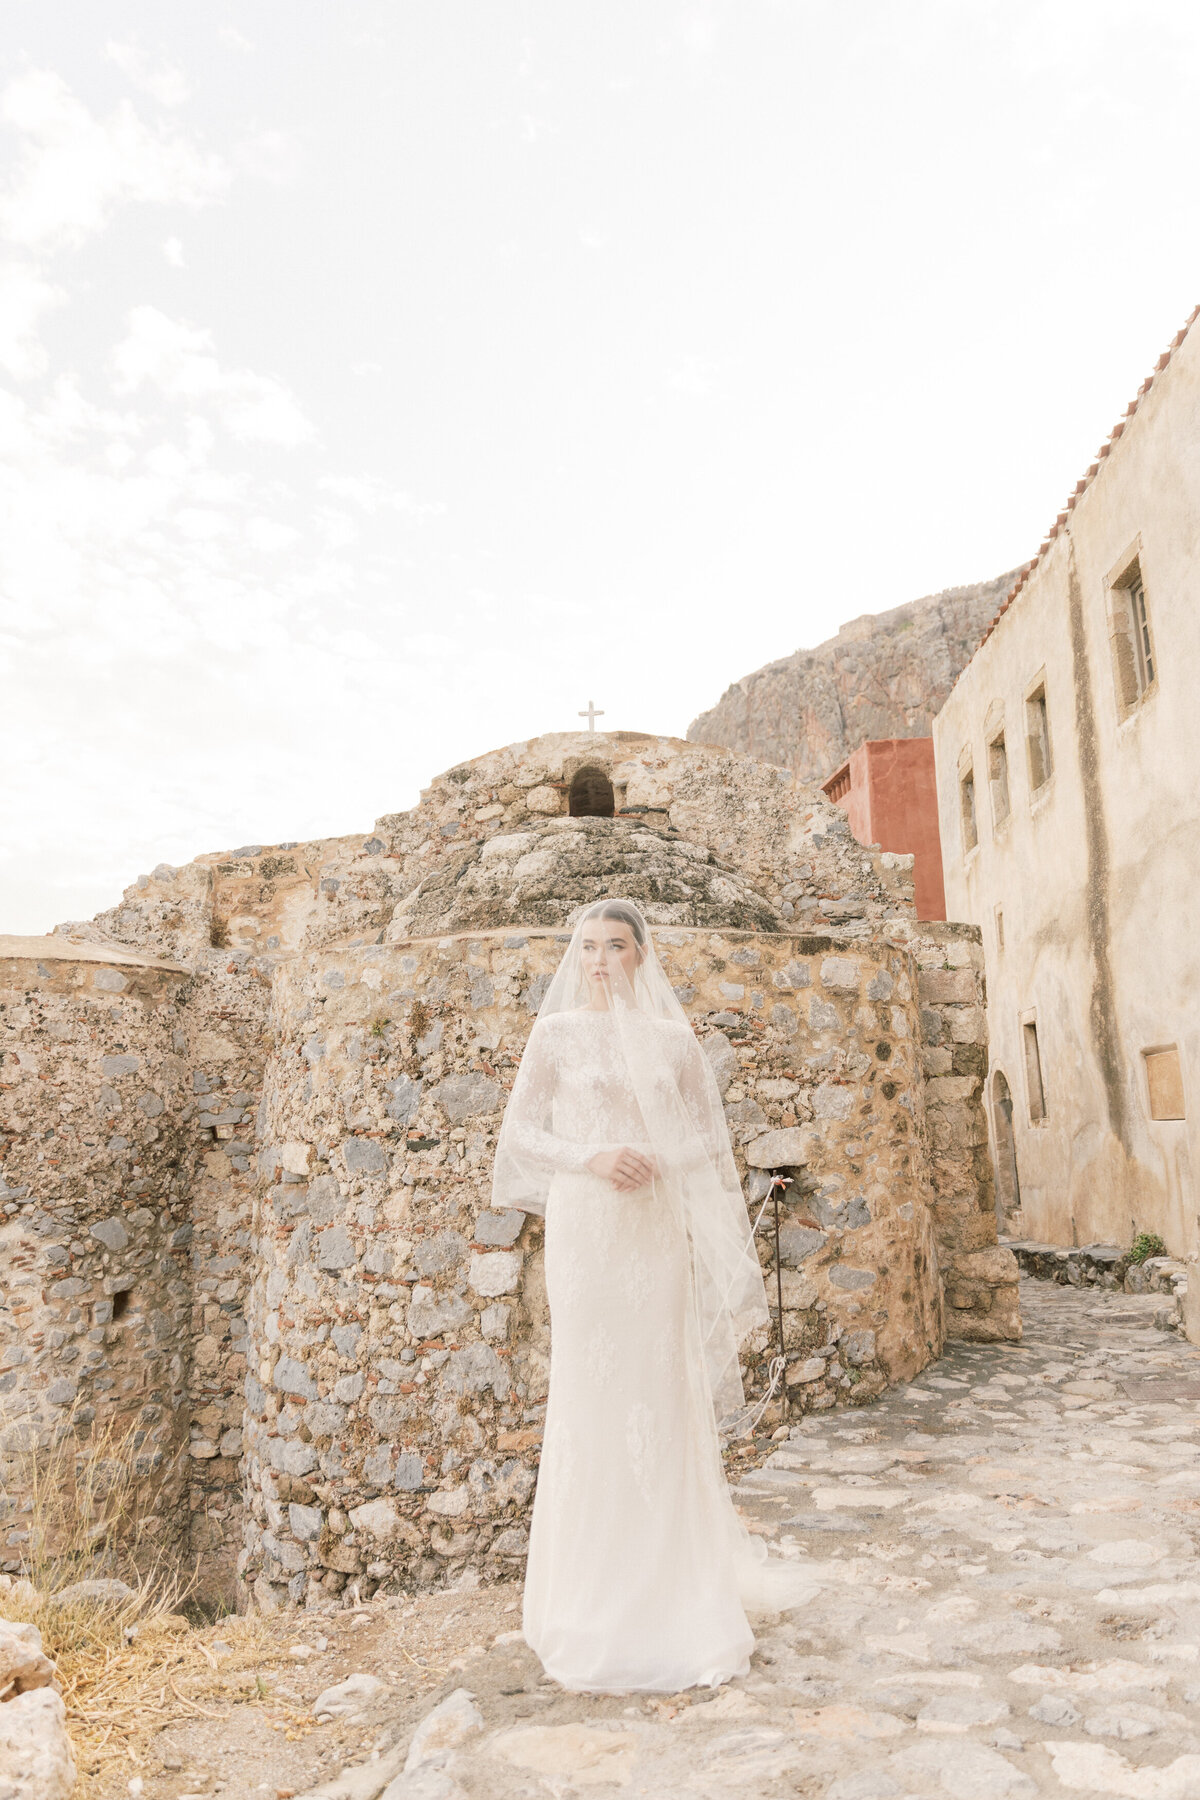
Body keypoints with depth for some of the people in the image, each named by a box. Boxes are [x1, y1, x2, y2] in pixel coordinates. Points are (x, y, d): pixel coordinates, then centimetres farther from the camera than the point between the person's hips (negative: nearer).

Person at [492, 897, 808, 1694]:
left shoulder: (673, 1037, 8)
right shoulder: (556, 1033, 2)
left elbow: (706, 1136, 10)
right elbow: (520, 1131, 1)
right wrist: (591, 1156, -14)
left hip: (657, 1230, 2)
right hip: (584, 1227, -2)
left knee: (666, 1391, 6)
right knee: (591, 1392, 1)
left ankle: (675, 1590, 23)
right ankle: (598, 1600, 17)